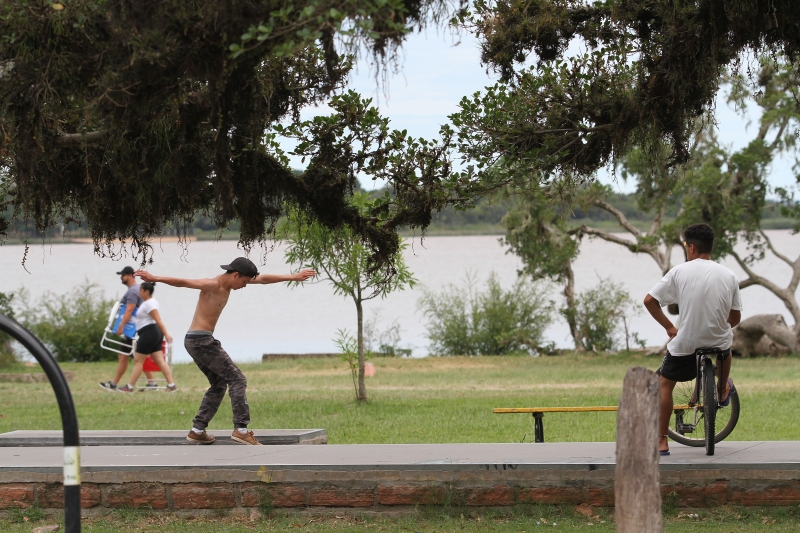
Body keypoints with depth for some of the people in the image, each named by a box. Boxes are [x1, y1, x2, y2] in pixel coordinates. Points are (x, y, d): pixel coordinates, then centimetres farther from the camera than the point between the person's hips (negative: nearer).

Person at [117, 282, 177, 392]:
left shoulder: (149, 304, -14)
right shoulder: (149, 302, 18)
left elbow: (158, 320, -20)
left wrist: (166, 334, -24)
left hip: (148, 333, -11)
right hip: (154, 333, 11)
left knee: (138, 360, -3)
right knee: (160, 360, 4)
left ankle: (129, 387, 1)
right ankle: (171, 385, -4)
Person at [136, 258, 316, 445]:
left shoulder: (229, 282, 12)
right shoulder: (212, 285, -15)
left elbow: (264, 279, 17)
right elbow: (182, 282, -27)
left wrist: (293, 277, 22)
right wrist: (155, 278, -39)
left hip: (196, 341, 10)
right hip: (201, 340, -10)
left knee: (219, 384, 19)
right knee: (237, 379, -9)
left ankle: (197, 430, 16)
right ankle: (240, 429, -17)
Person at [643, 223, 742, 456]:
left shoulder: (680, 272, -10)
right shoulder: (729, 276, -4)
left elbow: (649, 301, -7)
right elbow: (735, 318, 3)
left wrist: (669, 327, 5)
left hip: (684, 343, -2)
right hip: (718, 341, 3)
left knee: (665, 384, 19)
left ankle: (661, 442, 14)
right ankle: (722, 392, 58)